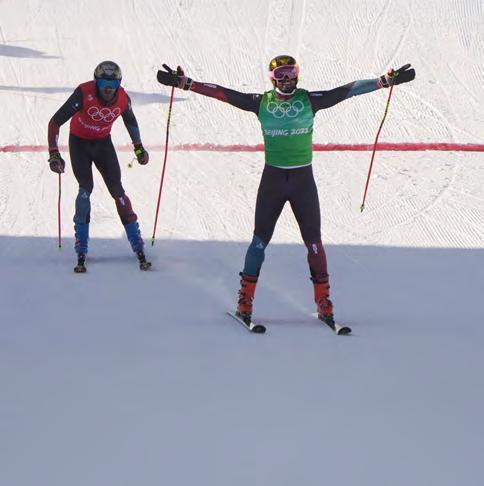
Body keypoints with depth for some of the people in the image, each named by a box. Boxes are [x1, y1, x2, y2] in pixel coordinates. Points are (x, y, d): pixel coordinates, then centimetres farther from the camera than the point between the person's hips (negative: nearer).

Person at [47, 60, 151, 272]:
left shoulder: (123, 99, -19)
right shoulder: (84, 94, -31)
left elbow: (130, 121, 6)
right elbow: (55, 122, -28)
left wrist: (139, 148, 13)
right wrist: (54, 154, -33)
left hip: (103, 143, 3)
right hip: (79, 142, -3)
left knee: (117, 189, -6)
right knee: (86, 187, -18)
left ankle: (138, 248, -3)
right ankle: (81, 252, -15)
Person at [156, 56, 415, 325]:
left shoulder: (310, 100, 0)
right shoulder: (262, 102, 0)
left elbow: (347, 90, -3)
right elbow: (222, 93, -2)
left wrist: (387, 81, -6)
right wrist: (184, 83, -7)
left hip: (304, 178, 0)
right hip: (273, 177, 0)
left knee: (313, 240, 2)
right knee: (261, 239, 1)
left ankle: (324, 303, 10)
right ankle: (245, 300, 9)